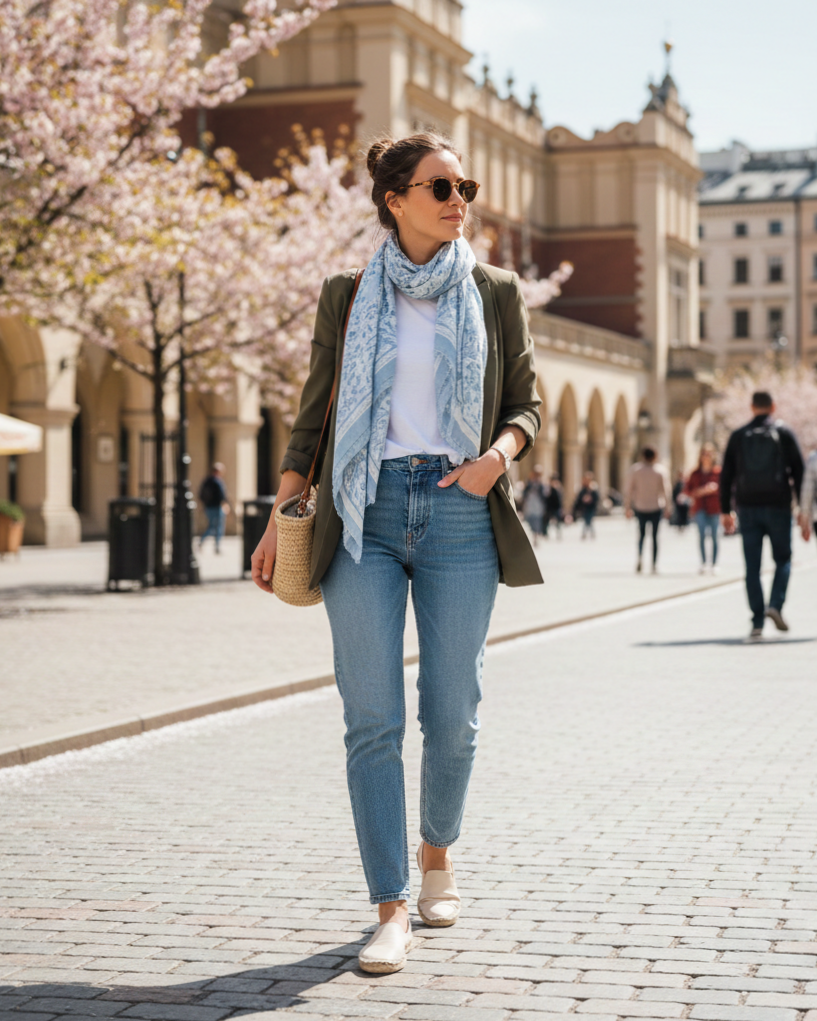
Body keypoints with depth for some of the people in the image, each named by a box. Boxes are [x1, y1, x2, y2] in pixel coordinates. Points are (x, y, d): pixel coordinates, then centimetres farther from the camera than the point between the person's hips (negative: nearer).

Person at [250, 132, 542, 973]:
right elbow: (314, 410, 11)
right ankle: (391, 911, 0)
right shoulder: (348, 296, 8)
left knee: (452, 716, 3)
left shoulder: (495, 293, 8)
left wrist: (496, 454, -10)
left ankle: (437, 851, 32)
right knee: (372, 720, -5)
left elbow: (525, 403, 12)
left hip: (458, 516, 1)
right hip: (364, 513, 0)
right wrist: (280, 518, 6)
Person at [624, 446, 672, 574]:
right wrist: (668, 508, 2)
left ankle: (640, 556, -10)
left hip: (640, 507, 1)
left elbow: (628, 490, -1)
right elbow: (666, 490, -5)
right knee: (655, 535, 7)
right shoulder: (661, 470, -4)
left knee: (641, 532, 15)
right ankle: (654, 565, 5)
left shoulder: (635, 470, -2)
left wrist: (627, 507, 6)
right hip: (656, 507, -1)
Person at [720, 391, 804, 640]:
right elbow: (799, 471, -2)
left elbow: (726, 475, 6)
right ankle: (775, 605, -11)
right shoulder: (784, 433, 2)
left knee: (752, 567, 3)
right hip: (778, 506, -1)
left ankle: (757, 622, -1)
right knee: (783, 559, 11)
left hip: (747, 507, 2)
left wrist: (725, 511, 11)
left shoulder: (738, 436, 7)